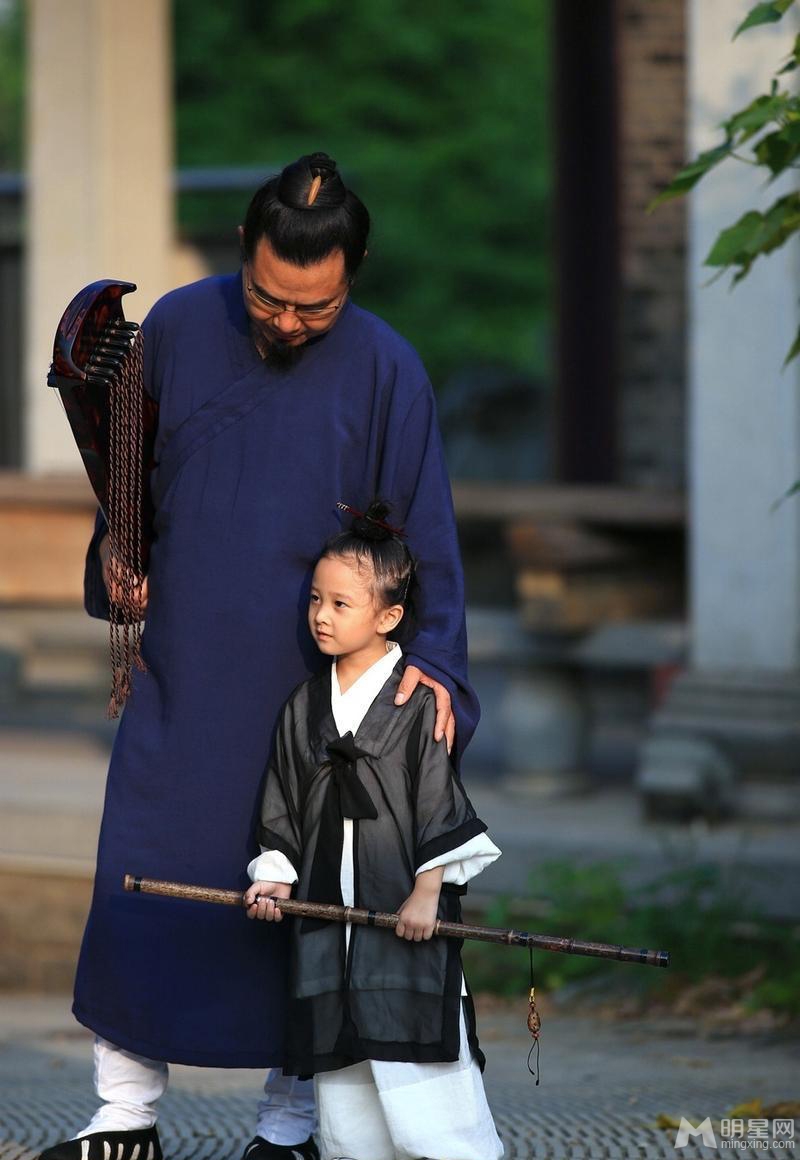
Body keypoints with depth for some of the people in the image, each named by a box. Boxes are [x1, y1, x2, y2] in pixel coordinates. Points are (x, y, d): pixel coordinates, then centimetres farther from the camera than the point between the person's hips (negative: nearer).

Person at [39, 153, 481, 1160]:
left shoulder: (385, 372, -7)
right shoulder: (178, 329, 1)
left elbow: (423, 538, -5)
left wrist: (431, 660, -16)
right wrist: (117, 540, 2)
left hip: (313, 689, -2)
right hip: (179, 679, 2)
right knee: (134, 888, 0)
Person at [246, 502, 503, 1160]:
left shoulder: (420, 703, -5)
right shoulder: (304, 707, 11)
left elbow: (443, 803, -6)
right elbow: (284, 809, 16)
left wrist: (428, 891, -11)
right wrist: (275, 879, 5)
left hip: (406, 908, -5)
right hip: (328, 909, 6)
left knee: (413, 1053, -9)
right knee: (342, 1059, 4)